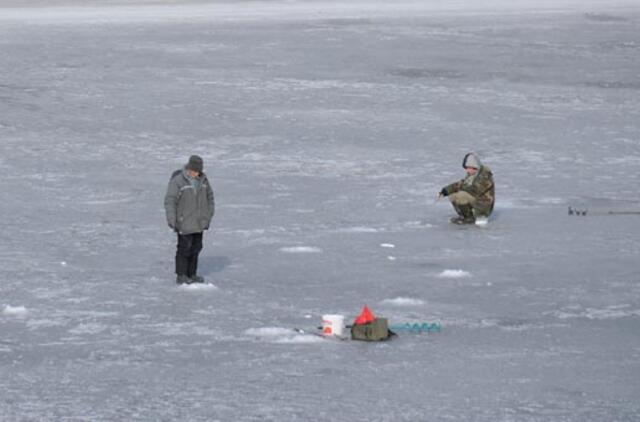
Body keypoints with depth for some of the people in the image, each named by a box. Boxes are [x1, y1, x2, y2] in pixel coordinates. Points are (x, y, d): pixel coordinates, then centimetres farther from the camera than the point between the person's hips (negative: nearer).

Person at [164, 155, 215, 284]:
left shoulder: (203, 179, 6)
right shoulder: (178, 181, -14)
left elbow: (209, 197, 18)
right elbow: (169, 201, -14)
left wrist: (209, 215, 16)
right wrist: (171, 220, -17)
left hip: (199, 223, 6)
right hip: (184, 223, -6)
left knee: (196, 247, 10)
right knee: (185, 247, -5)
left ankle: (191, 274, 19)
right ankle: (181, 276, 3)